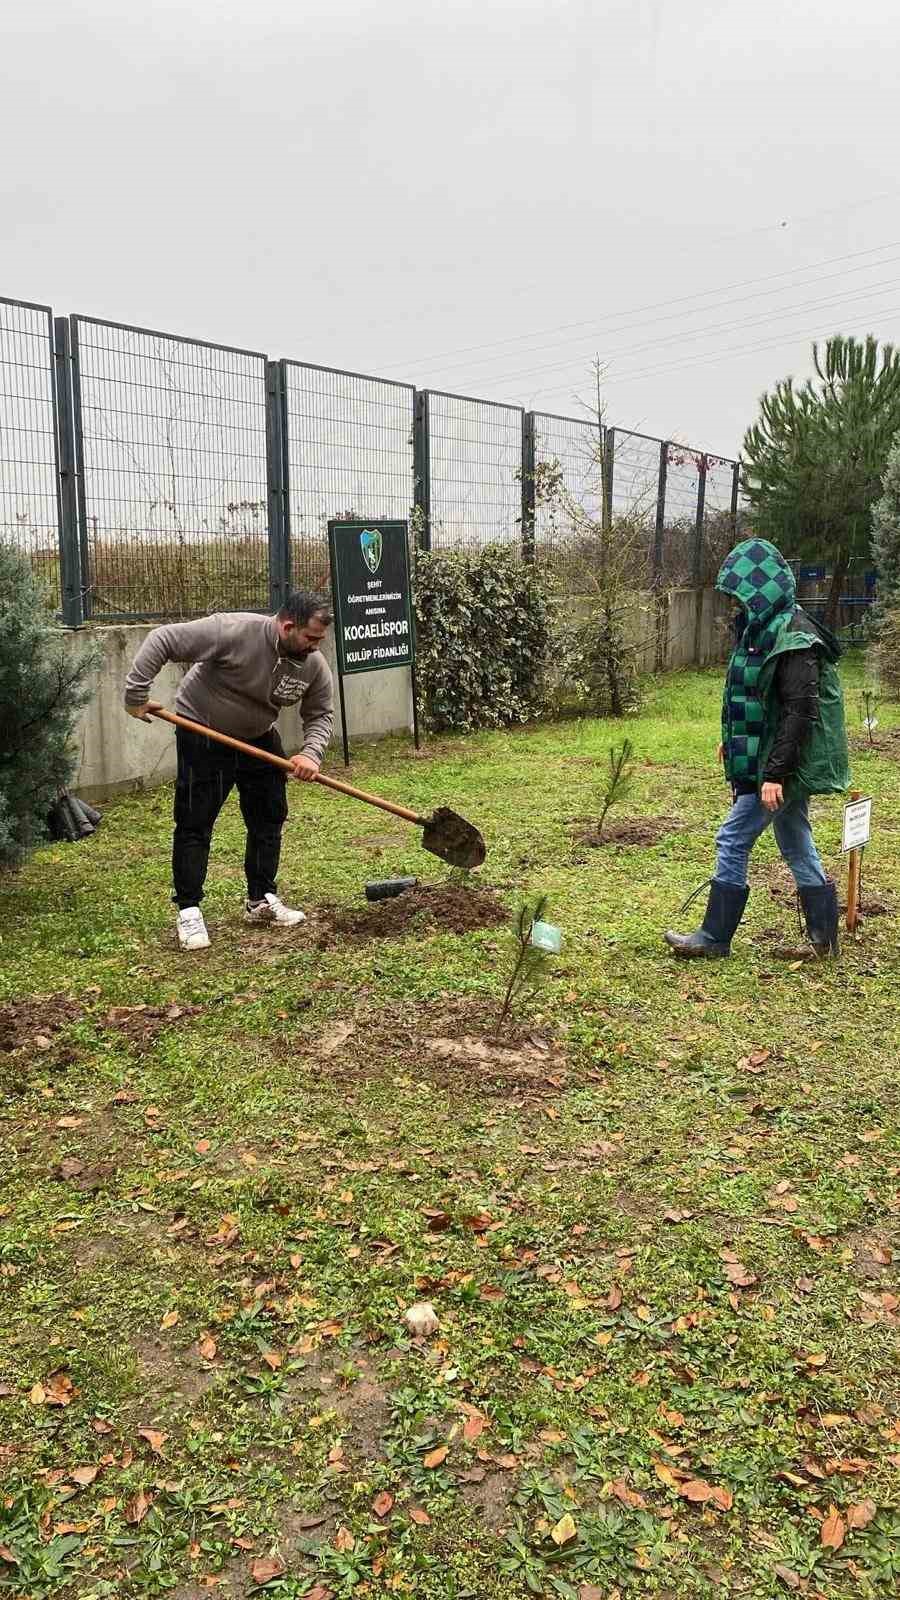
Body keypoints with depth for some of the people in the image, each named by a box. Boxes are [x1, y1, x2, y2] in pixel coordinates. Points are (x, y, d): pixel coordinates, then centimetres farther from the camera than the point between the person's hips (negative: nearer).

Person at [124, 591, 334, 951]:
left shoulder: (314, 665, -14)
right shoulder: (235, 631, -32)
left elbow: (320, 714, -1)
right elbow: (162, 640, -29)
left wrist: (311, 753, -21)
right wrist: (136, 696, -28)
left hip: (258, 737, 6)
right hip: (203, 735, -6)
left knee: (269, 819, 8)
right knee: (194, 824, -4)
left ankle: (261, 900, 21)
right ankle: (188, 910, 4)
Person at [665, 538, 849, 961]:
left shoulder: (794, 639, -20)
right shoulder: (762, 629, 10)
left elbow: (799, 712, -24)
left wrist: (774, 774, -26)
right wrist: (734, 740, 23)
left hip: (782, 766, -10)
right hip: (781, 764, 10)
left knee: (732, 840, -3)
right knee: (796, 847, 15)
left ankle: (715, 937, 9)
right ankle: (823, 937, 25)